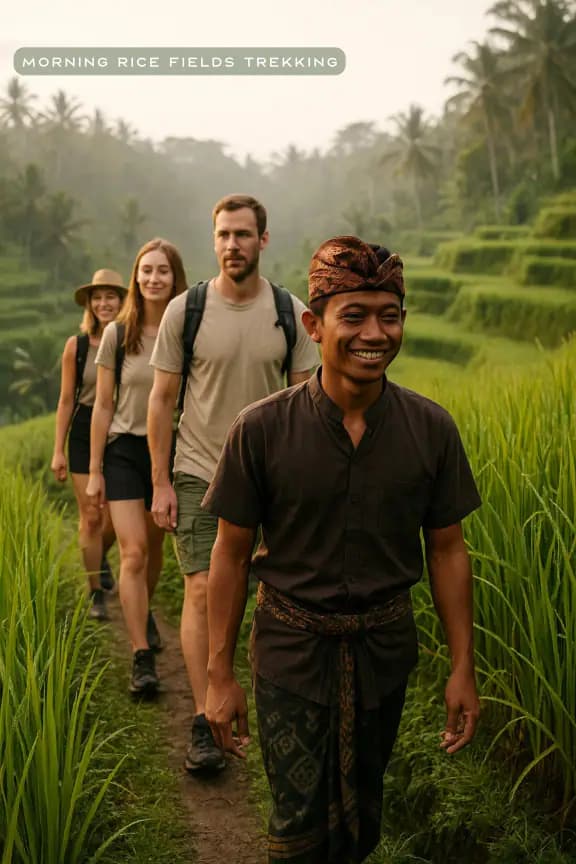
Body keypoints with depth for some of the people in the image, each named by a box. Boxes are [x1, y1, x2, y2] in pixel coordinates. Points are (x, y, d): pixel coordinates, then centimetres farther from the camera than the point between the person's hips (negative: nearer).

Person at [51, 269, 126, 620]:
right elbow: (66, 401, 3)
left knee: (117, 517, 8)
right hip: (85, 434, 0)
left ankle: (101, 557, 43)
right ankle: (96, 594, 15)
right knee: (91, 516, 1)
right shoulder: (76, 346, -3)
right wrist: (58, 450, 2)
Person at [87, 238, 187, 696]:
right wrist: (94, 471, 0)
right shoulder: (117, 334, -4)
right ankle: (142, 657, -5)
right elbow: (103, 405, 0)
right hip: (124, 449, -1)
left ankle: (144, 612, 44)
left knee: (154, 547, 16)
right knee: (133, 551, -9)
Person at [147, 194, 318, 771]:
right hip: (199, 473, -1)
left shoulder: (290, 313, -1)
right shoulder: (185, 310, -4)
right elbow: (161, 401, -1)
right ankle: (203, 723, 3)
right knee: (201, 591, -6)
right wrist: (160, 483, -4)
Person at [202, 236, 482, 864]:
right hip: (293, 646, -2)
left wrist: (463, 669, 1)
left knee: (360, 813, 20)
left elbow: (447, 551, -1)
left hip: (384, 647, 2)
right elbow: (230, 553, -7)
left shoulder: (431, 429, -10)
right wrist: (220, 675, -4)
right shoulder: (262, 429, -15)